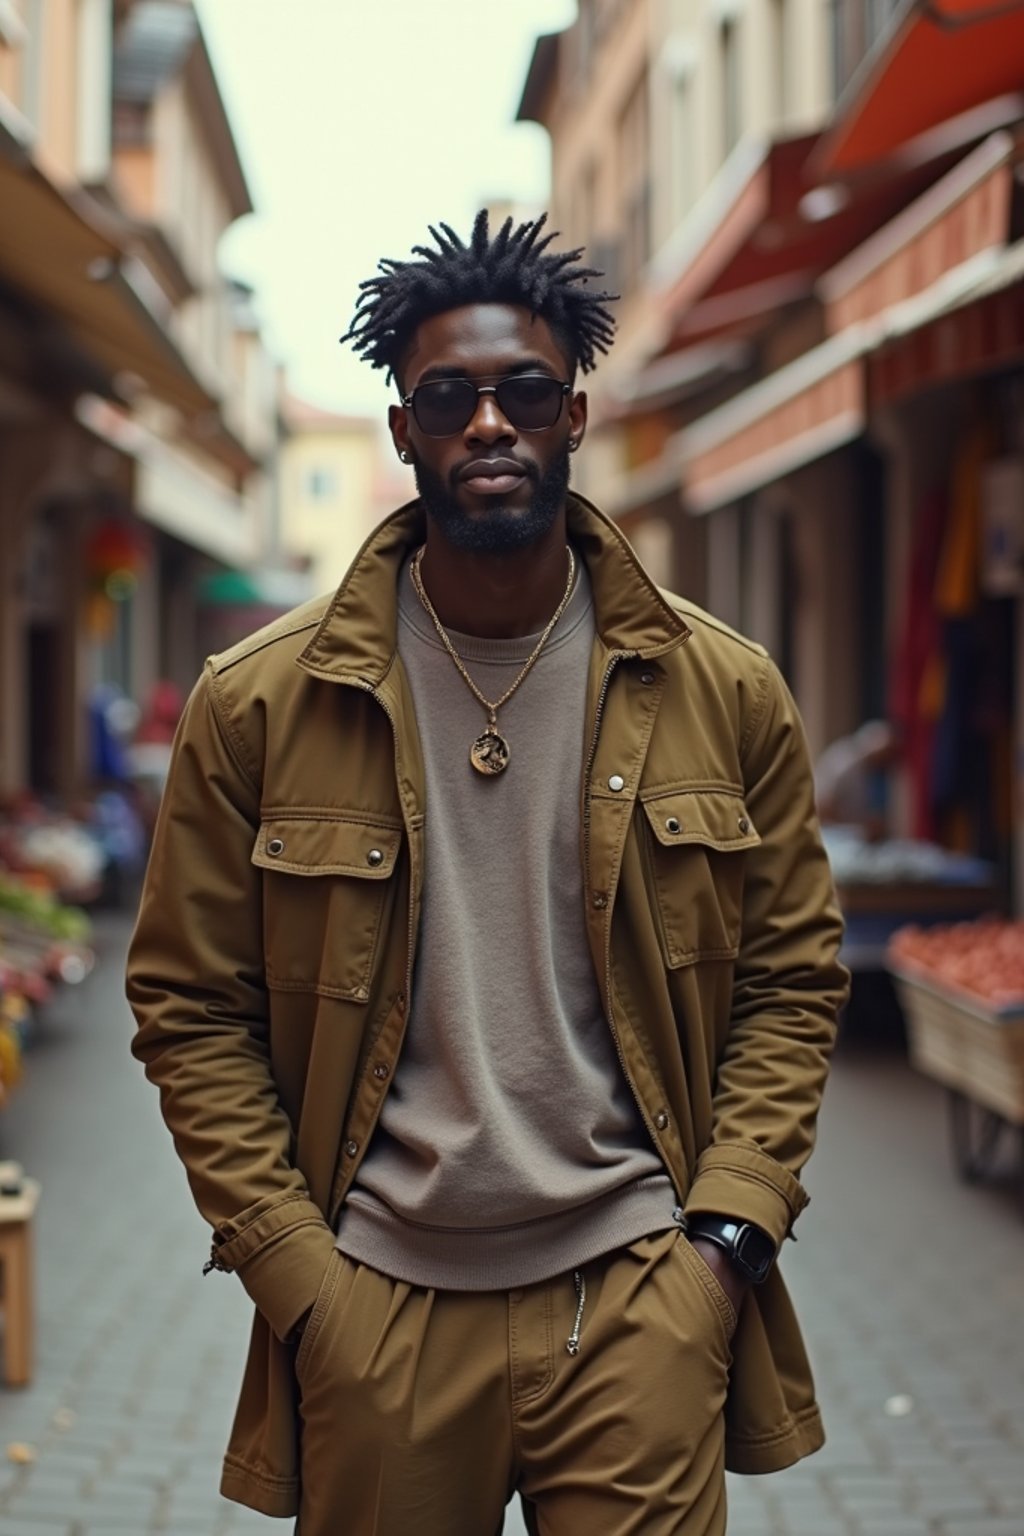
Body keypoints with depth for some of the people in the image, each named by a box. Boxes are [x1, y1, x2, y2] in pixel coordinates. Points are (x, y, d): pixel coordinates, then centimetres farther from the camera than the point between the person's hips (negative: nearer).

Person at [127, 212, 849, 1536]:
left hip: (641, 1299, 0)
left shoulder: (723, 690, 1)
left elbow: (792, 978, 6)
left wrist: (728, 1238, -4)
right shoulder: (257, 703, -2)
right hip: (372, 1312, 0)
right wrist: (295, 1280, -6)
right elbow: (192, 1009, 0)